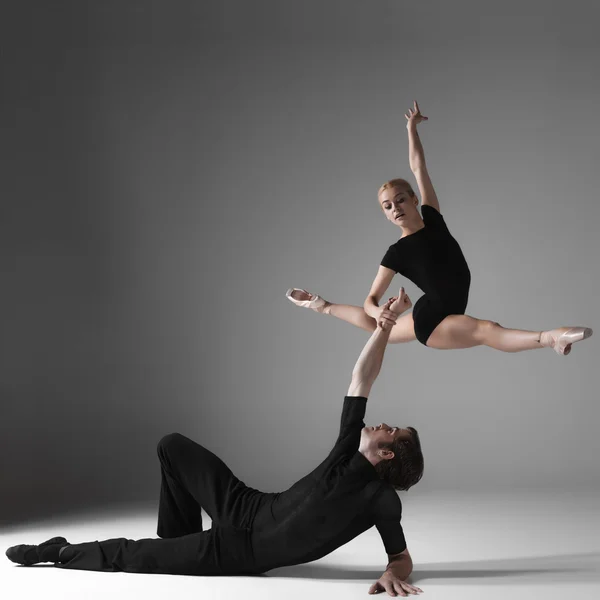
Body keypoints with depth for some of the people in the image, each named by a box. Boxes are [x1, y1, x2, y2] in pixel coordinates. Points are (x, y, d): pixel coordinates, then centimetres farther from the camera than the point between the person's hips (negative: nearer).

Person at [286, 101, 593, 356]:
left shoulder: (432, 218, -1)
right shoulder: (396, 253, -12)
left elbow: (418, 168, 3)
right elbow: (372, 300, -10)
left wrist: (412, 128, 7)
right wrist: (378, 312, -33)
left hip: (429, 320, 7)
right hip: (430, 321, -7)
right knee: (487, 330, -31)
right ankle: (549, 338, -50)